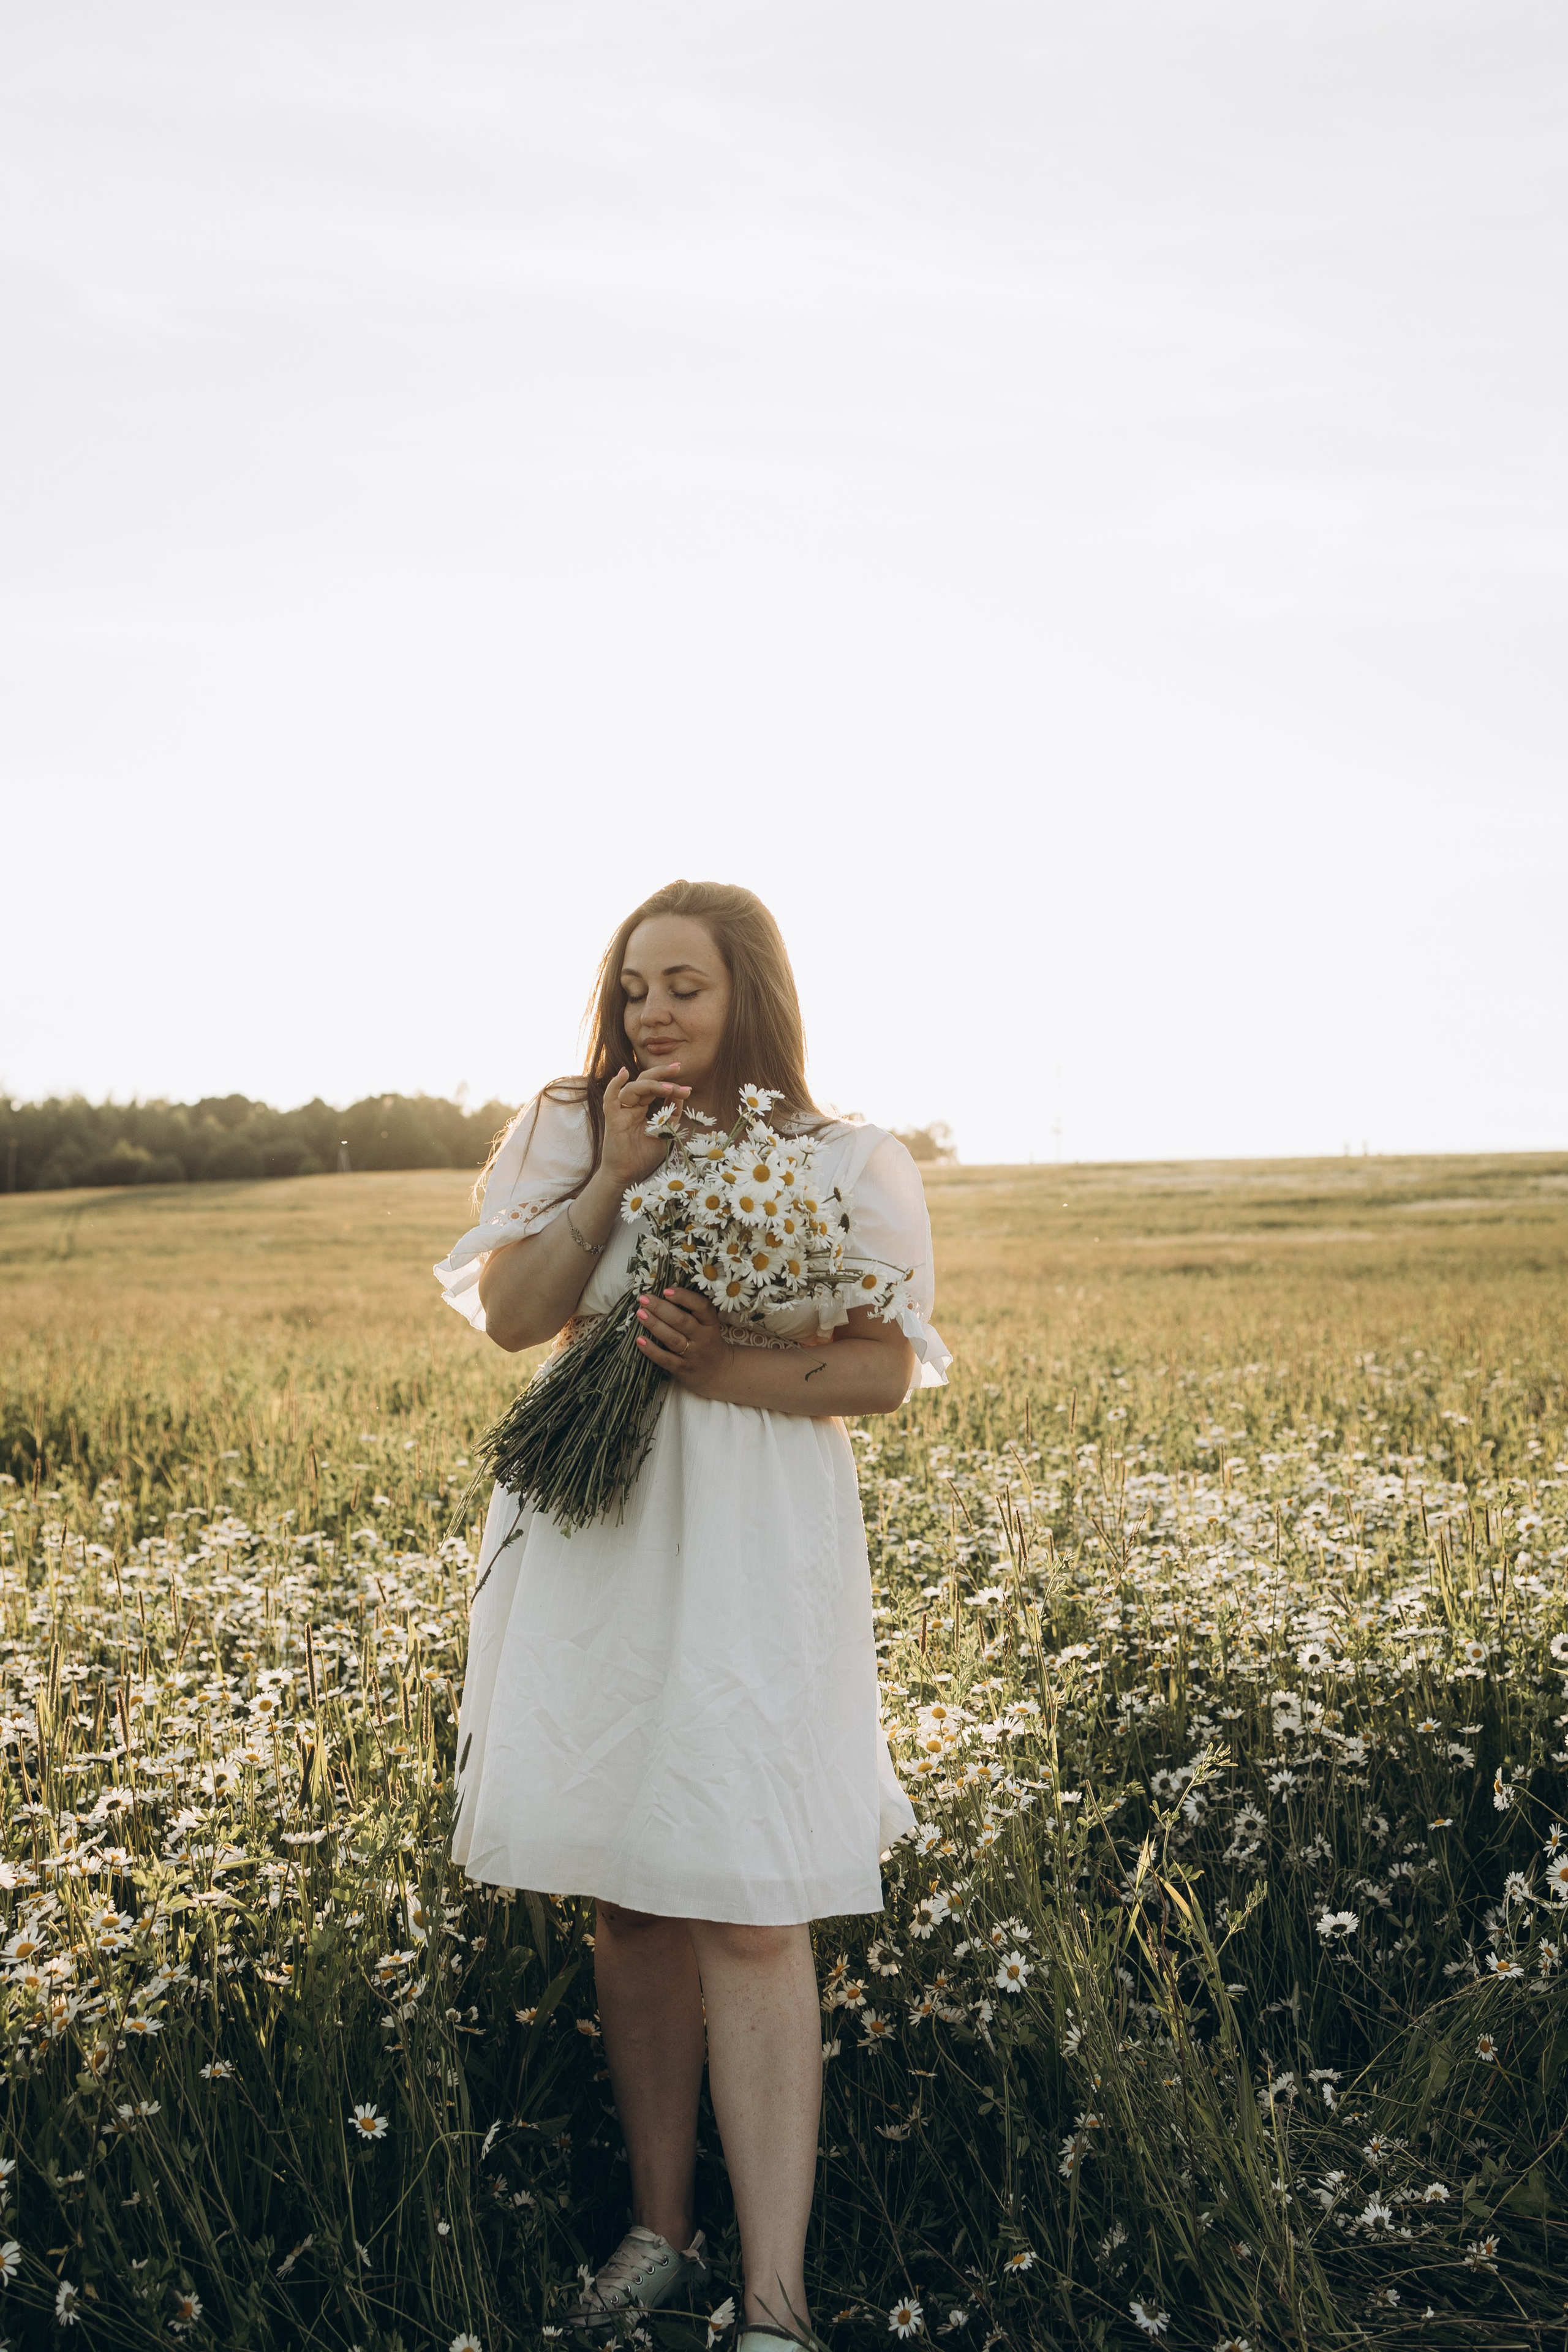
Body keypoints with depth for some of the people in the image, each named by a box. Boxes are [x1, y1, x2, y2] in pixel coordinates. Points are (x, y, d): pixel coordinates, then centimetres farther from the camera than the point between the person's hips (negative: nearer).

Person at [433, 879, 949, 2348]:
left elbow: (887, 1372, -2)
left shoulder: (844, 1165, -1)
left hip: (755, 1544, -3)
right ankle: (659, 2230, 24)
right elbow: (509, 1316, -3)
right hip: (591, 1532, 3)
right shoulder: (569, 1132, 7)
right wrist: (618, 1175, -10)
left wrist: (733, 1370, -16)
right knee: (625, 1894, 9)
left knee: (745, 1910, -6)